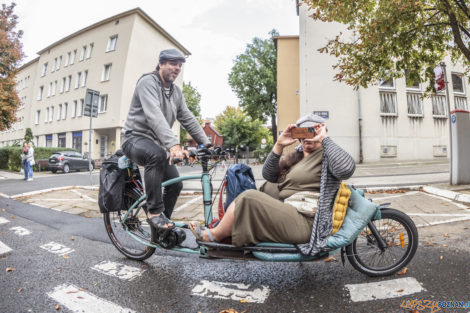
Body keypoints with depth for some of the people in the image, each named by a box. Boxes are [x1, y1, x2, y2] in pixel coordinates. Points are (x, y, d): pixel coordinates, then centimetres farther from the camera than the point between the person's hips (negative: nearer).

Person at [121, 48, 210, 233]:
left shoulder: (176, 92, 12)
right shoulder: (148, 82, -13)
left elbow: (188, 119, 10)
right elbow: (154, 116, -30)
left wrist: (207, 144, 0)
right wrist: (173, 144, -43)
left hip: (156, 143, 7)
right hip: (135, 138, -7)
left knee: (176, 184, -3)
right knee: (157, 154, -39)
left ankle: (159, 230, 16)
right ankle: (154, 212, -27)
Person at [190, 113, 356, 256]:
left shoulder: (325, 156, 0)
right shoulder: (295, 157, 20)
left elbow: (346, 169, -24)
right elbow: (268, 175, 7)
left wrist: (324, 139, -14)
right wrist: (279, 145, -4)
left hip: (304, 222, -8)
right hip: (285, 212, 8)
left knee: (249, 198, -19)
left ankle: (214, 235, 0)